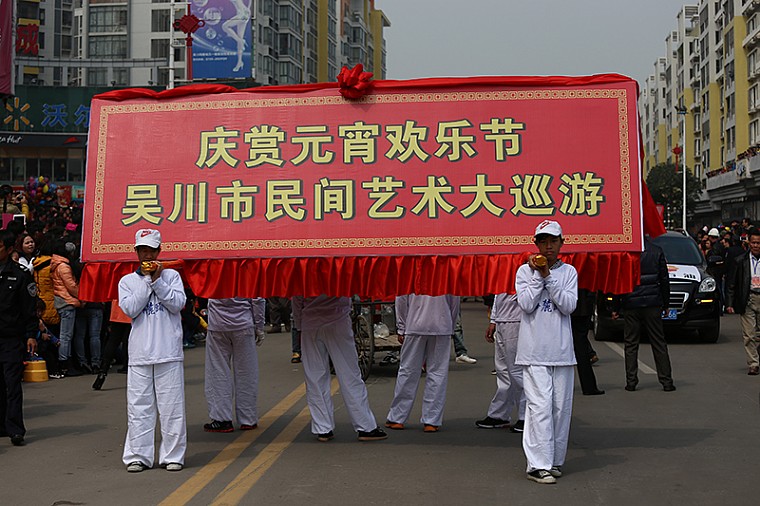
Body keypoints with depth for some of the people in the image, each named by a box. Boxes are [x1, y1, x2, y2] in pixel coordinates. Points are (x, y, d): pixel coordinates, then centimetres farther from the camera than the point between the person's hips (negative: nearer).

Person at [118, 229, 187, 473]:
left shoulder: (171, 275, 9)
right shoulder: (127, 281, 11)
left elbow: (178, 304, -4)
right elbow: (130, 309, -5)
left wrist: (157, 280, -7)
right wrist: (147, 279, -5)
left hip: (168, 352, -1)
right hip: (139, 353, 1)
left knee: (171, 405, 0)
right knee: (139, 405, 2)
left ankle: (173, 455, 9)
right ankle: (138, 455, 11)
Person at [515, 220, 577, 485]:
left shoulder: (569, 271, 8)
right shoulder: (525, 270, 4)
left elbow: (569, 306, -6)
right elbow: (526, 304, -9)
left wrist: (548, 276, -10)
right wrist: (537, 275, -10)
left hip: (562, 350, 3)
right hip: (534, 351, -3)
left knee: (561, 406, 6)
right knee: (540, 406, -9)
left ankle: (555, 460, 18)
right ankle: (538, 465, -7)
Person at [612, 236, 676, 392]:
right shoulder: (657, 251, 0)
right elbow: (664, 280, 4)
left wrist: (615, 307, 4)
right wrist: (665, 303, 13)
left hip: (631, 305, -1)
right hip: (652, 304, 1)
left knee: (631, 344, 7)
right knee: (659, 344, 7)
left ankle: (631, 381, 6)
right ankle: (666, 381, 8)